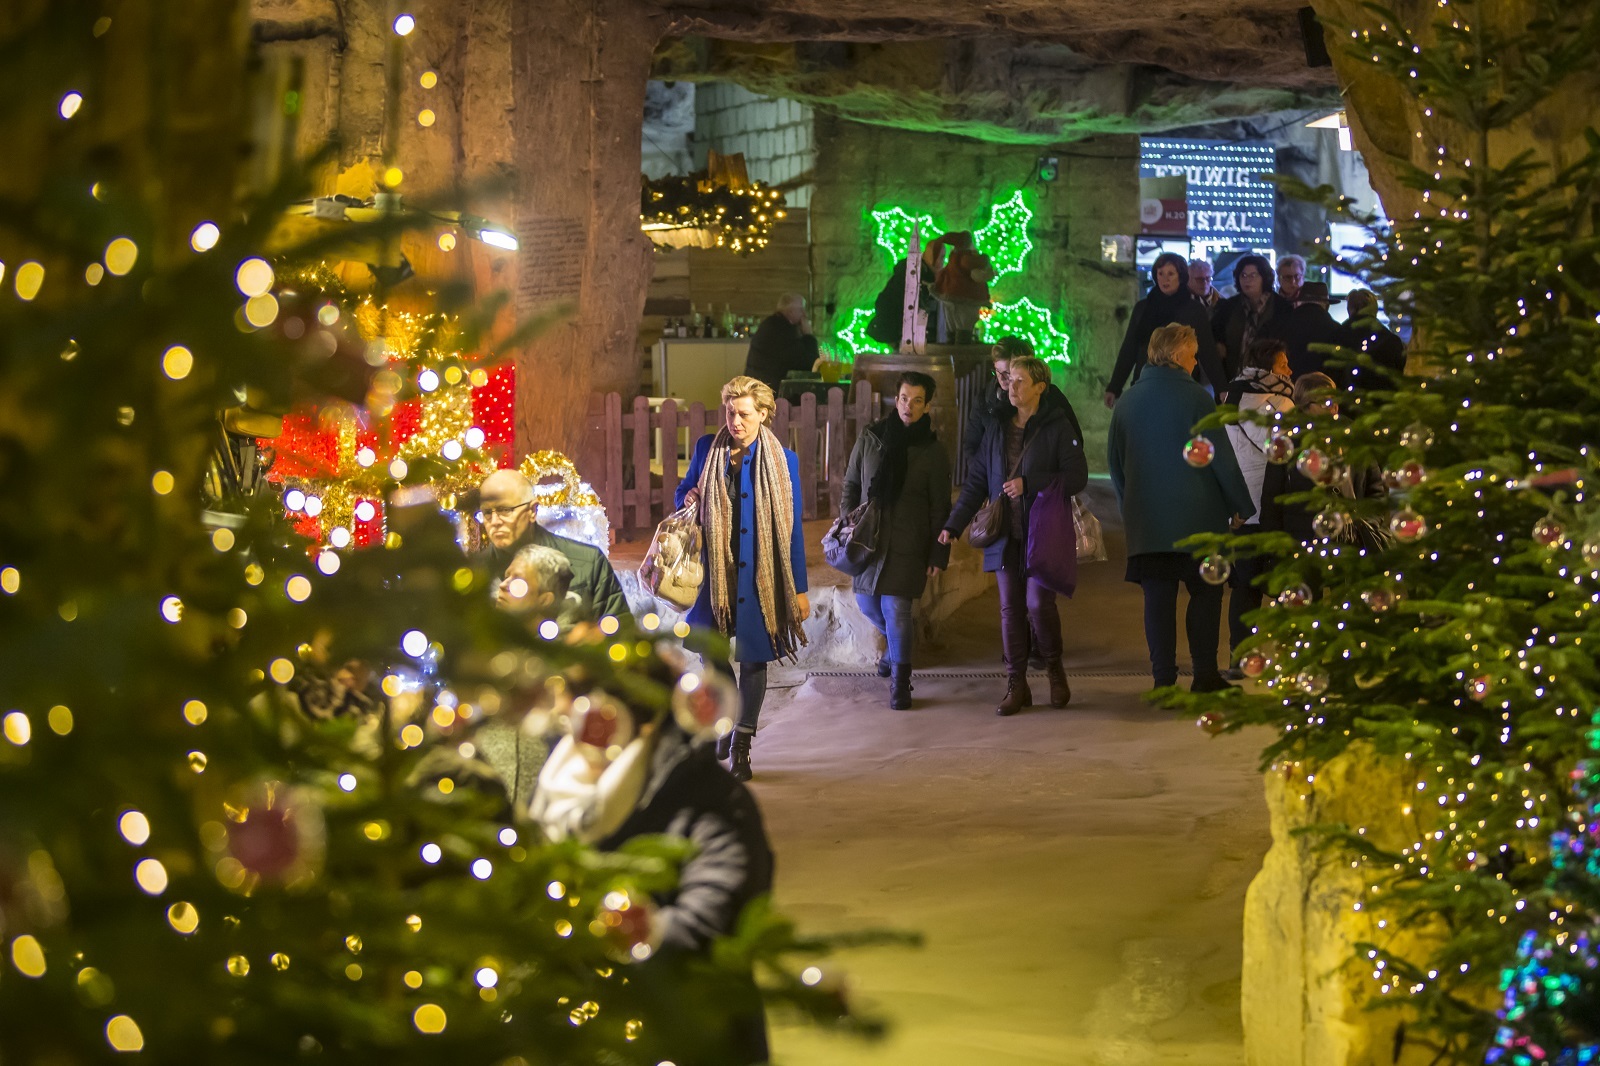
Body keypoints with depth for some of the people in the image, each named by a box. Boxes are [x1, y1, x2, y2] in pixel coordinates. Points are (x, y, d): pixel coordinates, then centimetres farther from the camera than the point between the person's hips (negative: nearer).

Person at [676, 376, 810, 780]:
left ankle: (741, 745, 16)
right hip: (714, 569, 2)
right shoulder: (707, 448, 3)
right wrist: (688, 499, -8)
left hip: (760, 575, -2)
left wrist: (799, 589, -2)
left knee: (753, 659, 4)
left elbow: (792, 529, -1)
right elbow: (684, 490, 18)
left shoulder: (783, 461, -3)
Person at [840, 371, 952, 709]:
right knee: (867, 602, 14)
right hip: (869, 539, 4)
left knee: (896, 608, -12)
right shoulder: (869, 440, 5)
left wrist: (938, 555, -2)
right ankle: (894, 643, 45)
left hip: (908, 544, -4)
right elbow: (850, 486, 13)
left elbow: (939, 508, 1)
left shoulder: (932, 452, -1)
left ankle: (900, 682, -1)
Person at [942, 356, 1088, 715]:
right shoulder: (997, 429, 11)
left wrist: (1029, 483, -17)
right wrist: (954, 524, 5)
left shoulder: (1058, 428, -4)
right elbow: (976, 481, 12)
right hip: (1006, 534, 5)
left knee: (1038, 603, -12)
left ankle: (1054, 667, 14)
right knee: (1010, 607, 2)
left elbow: (1077, 478, -8)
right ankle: (1016, 684, 8)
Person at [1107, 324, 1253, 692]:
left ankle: (1163, 679, 3)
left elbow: (1114, 462, 15)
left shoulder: (1127, 402, 8)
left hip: (1145, 520, 4)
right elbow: (1221, 458, -8)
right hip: (1197, 517, -4)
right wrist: (1241, 506, 1)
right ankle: (1204, 674, 3)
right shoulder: (1194, 397, -8)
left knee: (1158, 597, 5)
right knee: (1205, 592, 6)